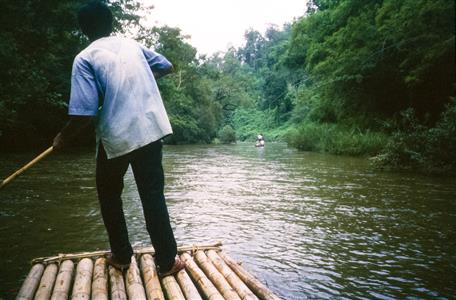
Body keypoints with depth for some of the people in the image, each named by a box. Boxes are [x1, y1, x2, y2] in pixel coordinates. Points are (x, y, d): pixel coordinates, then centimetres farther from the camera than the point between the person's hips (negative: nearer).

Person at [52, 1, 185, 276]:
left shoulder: (85, 58, -3)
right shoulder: (132, 44, 11)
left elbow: (85, 112, -14)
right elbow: (166, 66, 24)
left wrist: (63, 138, 3)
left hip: (115, 135, -3)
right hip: (151, 128, 3)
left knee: (109, 194, 19)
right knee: (153, 194, 8)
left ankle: (121, 256, 25)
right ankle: (167, 260, 10)